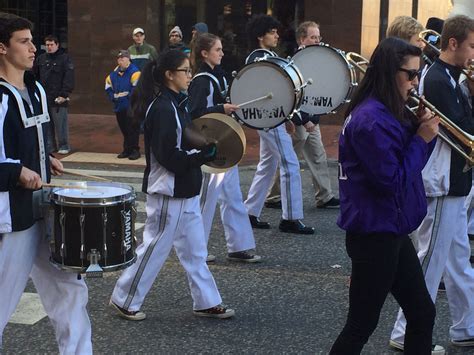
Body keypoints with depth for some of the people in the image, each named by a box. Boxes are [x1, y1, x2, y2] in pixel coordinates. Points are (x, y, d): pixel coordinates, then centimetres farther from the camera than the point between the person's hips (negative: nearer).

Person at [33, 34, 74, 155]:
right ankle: (50, 145, 15)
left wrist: (64, 94, -15)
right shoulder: (41, 58, 14)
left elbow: (68, 79, -8)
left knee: (60, 123, -4)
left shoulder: (64, 58, -2)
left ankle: (64, 146, 5)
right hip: (43, 97, 5)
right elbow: (35, 76, 17)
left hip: (58, 98, -5)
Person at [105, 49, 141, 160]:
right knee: (124, 130, 13)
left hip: (131, 108, -7)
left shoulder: (134, 72, -10)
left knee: (132, 129, -5)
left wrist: (126, 96, -15)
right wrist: (114, 96, 0)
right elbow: (108, 87, 17)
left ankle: (135, 150, 2)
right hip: (119, 107, 7)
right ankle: (127, 150, 21)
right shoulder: (114, 73, 12)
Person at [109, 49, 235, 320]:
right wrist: (207, 151, -19)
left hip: (186, 191, 10)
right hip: (169, 193, -9)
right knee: (155, 248, 3)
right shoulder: (162, 109, -20)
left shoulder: (177, 104, 9)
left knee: (195, 250, 14)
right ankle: (125, 301, 17)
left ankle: (207, 302, 23)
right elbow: (170, 157, -24)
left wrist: (207, 150, 2)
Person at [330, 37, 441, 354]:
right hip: (374, 235, -10)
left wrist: (423, 128, 0)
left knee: (423, 314, 15)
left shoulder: (390, 114, 9)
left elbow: (411, 164, 15)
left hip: (392, 232, 10)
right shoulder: (370, 120, -21)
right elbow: (393, 181, -23)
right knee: (362, 325, 0)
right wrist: (422, 139, -13)